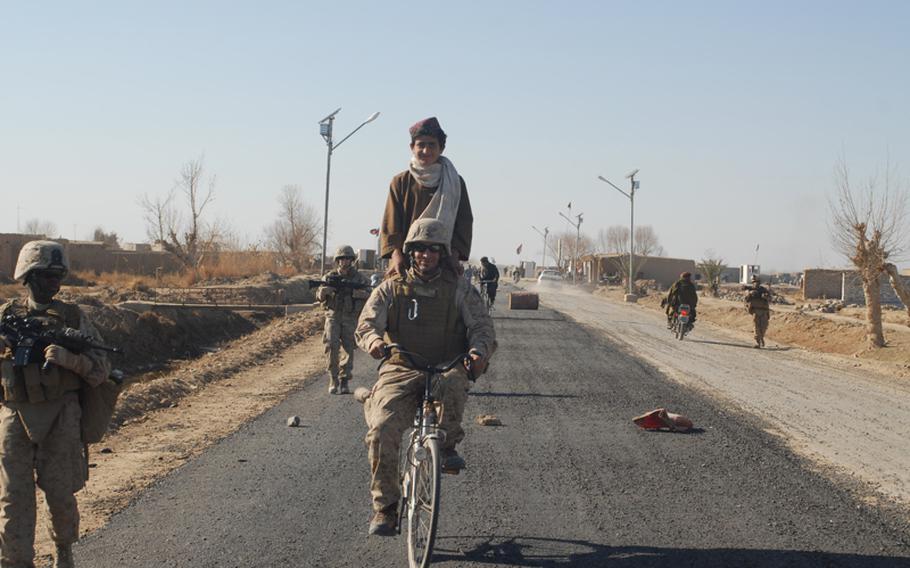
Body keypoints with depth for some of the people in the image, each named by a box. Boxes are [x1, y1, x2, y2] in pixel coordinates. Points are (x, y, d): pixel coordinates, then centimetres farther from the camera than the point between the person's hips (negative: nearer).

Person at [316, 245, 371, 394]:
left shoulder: (358, 277, 4)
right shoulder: (330, 276, 7)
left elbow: (368, 293, -8)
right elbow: (319, 296, 1)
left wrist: (353, 292, -25)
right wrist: (323, 291, -22)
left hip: (350, 318, 0)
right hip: (333, 316, 0)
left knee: (348, 348, -3)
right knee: (331, 345, -15)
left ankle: (344, 382, 5)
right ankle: (333, 380, -10)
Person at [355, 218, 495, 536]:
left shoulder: (459, 290, 8)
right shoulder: (392, 289, 9)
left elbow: (482, 326, 0)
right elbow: (366, 323, -2)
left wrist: (479, 350, -24)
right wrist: (373, 339, -27)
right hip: (400, 371, 1)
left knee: (452, 385, -40)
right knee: (381, 432, -23)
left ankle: (448, 444, -11)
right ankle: (385, 507, -7)